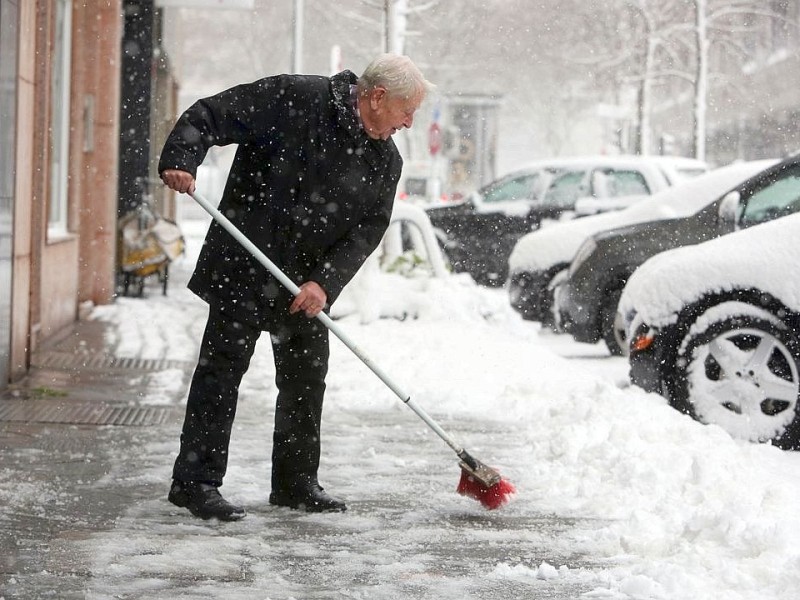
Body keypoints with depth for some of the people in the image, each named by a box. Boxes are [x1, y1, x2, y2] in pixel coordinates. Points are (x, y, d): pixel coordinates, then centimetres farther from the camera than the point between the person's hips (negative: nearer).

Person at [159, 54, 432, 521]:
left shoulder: (386, 163, 5)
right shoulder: (295, 99, -13)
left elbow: (368, 231, 0)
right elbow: (208, 117, -12)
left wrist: (325, 282, -14)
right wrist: (181, 162, -29)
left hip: (309, 282, 6)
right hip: (244, 267, -6)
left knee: (307, 377, 11)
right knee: (223, 367, -7)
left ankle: (296, 482, 26)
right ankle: (196, 482, -2)